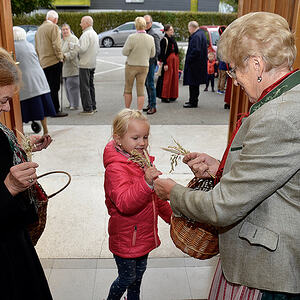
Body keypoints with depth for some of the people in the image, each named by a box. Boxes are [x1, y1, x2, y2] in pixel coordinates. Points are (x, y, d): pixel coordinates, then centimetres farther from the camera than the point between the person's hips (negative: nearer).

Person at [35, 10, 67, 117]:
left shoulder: (39, 29, 18)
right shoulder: (54, 27, -8)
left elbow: (37, 47, 21)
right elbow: (56, 45, -16)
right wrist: (60, 58, -7)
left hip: (43, 62, 8)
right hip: (53, 61, -8)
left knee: (49, 87, 13)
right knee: (54, 87, -6)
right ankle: (55, 111, -4)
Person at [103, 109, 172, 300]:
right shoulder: (116, 168, -25)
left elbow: (155, 196, 18)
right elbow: (125, 203, -40)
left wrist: (169, 214, 19)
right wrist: (147, 183, -52)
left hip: (144, 233, 8)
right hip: (126, 238, -8)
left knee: (139, 272, 25)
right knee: (127, 278, 11)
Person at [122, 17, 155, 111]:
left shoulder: (132, 37, -16)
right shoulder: (151, 38, -5)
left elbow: (125, 52, -12)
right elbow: (152, 54, 5)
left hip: (131, 65, -2)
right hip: (144, 66, 3)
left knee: (128, 89, 14)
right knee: (141, 91, 6)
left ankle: (127, 110, 21)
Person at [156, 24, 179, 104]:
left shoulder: (173, 39, 14)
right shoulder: (164, 40, -10)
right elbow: (162, 53, -15)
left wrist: (177, 60, 16)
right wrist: (165, 64, -21)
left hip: (175, 60, 8)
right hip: (168, 60, -8)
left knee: (174, 78, 10)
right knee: (166, 78, -5)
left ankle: (172, 96, 18)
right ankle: (164, 97, 2)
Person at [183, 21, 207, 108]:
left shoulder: (196, 36, -18)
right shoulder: (201, 34, 14)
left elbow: (196, 50, -26)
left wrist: (189, 59, -16)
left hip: (195, 64, -11)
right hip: (199, 63, 11)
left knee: (193, 83, -5)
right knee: (194, 83, 17)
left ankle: (193, 102, 0)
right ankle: (193, 100, 26)